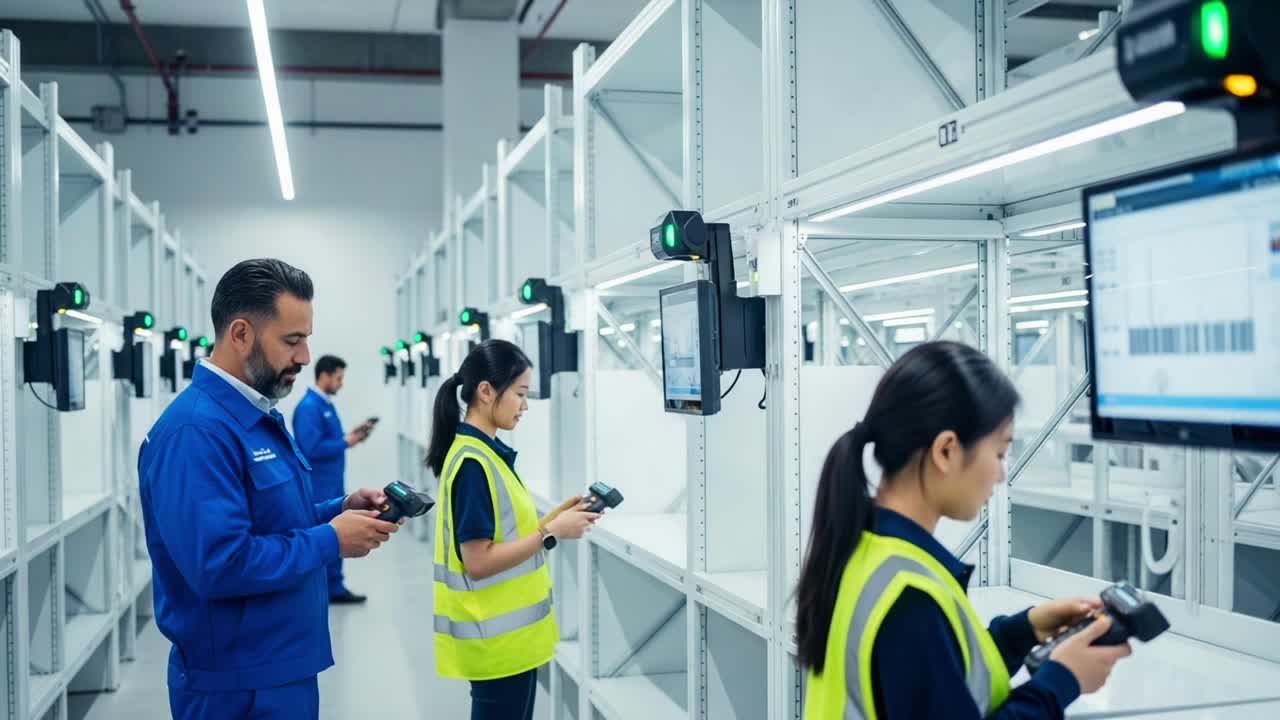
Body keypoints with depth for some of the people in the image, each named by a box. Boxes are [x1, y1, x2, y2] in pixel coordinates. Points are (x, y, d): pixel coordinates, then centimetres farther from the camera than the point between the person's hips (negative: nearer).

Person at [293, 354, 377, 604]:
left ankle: (335, 589, 21)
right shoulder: (309, 407, -18)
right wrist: (346, 442, -16)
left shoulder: (327, 404, 12)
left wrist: (351, 434, 4)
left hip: (333, 484, 10)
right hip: (319, 487, -10)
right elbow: (313, 449, -25)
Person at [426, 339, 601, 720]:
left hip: (510, 630, 9)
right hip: (497, 637, -9)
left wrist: (555, 517, 2)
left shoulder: (488, 452, 8)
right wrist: (552, 533, -20)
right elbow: (478, 562, -23)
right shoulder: (473, 463, -20)